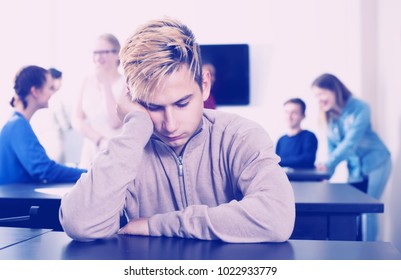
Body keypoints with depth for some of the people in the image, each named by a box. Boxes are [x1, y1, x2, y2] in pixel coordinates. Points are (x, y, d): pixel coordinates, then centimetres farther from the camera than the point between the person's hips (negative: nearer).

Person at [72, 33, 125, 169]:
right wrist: (100, 140, -12)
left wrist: (105, 84, -19)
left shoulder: (126, 84, -10)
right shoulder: (87, 81, 5)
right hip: (90, 150, 4)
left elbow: (116, 122, -20)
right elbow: (77, 120, 2)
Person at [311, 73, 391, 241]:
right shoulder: (330, 116, 1)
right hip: (355, 169, 6)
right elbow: (332, 146, 3)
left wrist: (328, 164, -33)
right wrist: (327, 172, -10)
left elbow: (351, 142, -26)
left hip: (375, 164, -6)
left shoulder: (359, 108, -18)